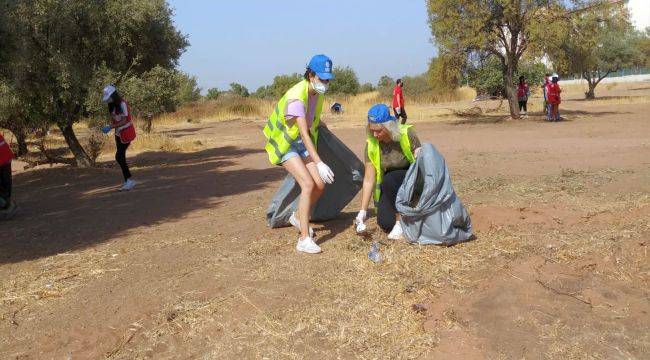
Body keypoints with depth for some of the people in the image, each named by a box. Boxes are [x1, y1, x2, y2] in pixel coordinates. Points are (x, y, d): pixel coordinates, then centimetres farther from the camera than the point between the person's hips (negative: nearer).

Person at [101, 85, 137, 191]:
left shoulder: (122, 104, -20)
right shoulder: (112, 105, 5)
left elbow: (124, 121, -23)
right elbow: (113, 118, 7)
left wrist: (111, 127, -28)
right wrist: (110, 127, -10)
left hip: (127, 132, -8)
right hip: (119, 133, 8)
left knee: (119, 156, -11)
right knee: (121, 156, 8)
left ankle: (130, 180, -2)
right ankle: (127, 180, 15)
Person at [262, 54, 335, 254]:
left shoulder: (318, 92, -4)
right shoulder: (296, 97, -30)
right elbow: (304, 134, -38)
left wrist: (317, 121, 32)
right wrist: (319, 163, -45)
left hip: (302, 143, 8)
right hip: (284, 143, -7)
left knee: (320, 184, -2)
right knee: (308, 184, -22)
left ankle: (298, 217, 25)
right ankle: (304, 239, -18)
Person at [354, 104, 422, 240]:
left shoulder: (407, 134, -21)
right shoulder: (371, 145, -13)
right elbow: (369, 180, -11)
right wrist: (363, 211, -13)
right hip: (390, 188, 3)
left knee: (389, 180, -34)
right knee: (385, 223, -17)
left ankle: (401, 223, -19)